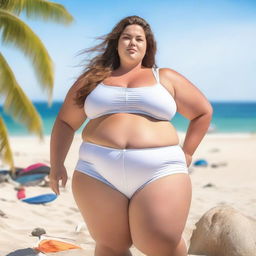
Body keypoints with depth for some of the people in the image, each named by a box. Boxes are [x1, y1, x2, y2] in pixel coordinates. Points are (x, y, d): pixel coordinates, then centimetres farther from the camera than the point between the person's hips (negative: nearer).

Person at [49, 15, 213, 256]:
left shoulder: (166, 78, 12)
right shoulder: (92, 79, 15)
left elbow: (203, 112, 18)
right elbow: (65, 122, 18)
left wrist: (186, 153, 10)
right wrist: (56, 164, 7)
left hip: (159, 172, -1)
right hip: (99, 173, 2)